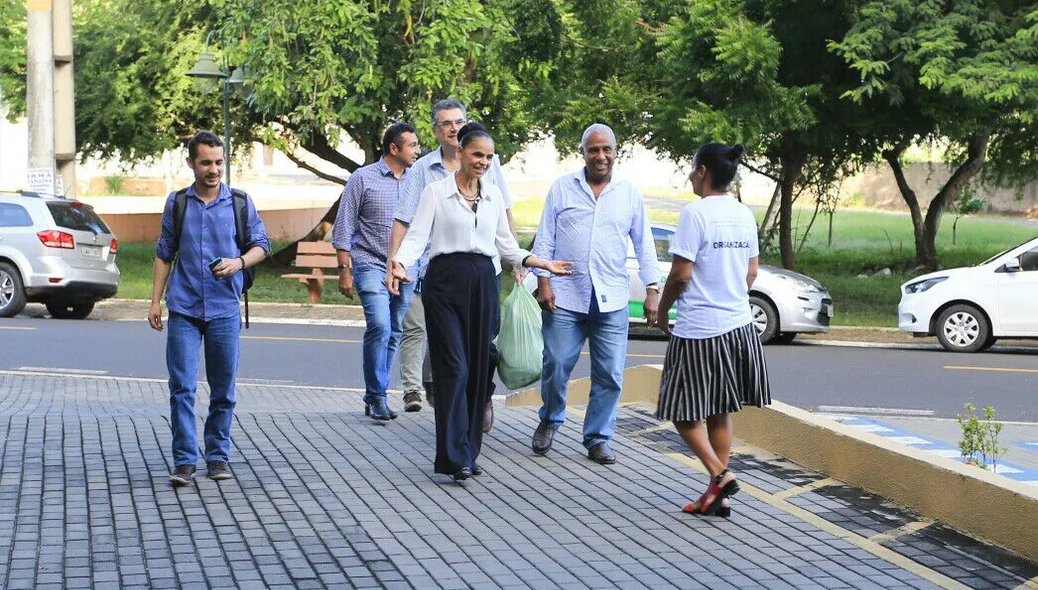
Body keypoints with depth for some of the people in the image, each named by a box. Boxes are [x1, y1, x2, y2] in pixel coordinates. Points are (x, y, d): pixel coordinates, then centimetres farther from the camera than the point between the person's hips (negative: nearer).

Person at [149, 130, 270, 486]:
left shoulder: (240, 203, 5)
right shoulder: (177, 203, 8)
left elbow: (261, 245, 10)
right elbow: (164, 254, 14)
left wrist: (239, 262, -11)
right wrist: (155, 301, 9)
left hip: (224, 310, 0)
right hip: (183, 310, 0)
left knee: (223, 390, 6)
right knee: (182, 387, -6)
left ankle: (218, 457, 18)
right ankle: (184, 462, -3)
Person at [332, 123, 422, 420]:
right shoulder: (363, 178, -3)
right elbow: (344, 227, -2)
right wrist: (344, 269, -8)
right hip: (371, 265, -5)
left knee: (393, 334, 7)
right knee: (380, 326, -20)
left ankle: (375, 397, 17)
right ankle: (378, 397, -13)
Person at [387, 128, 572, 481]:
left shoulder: (494, 196, 14)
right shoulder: (436, 191, 1)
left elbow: (506, 245, 19)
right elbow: (417, 236, -6)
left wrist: (541, 263, 5)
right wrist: (400, 264, -25)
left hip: (483, 283, 5)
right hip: (445, 280, -5)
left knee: (477, 368, 5)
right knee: (454, 368, -12)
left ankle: (468, 452, 13)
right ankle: (455, 457, -14)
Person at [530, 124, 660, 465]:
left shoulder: (630, 194, 11)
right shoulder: (563, 188, 7)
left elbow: (644, 245, 13)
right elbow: (545, 238, 6)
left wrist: (652, 288, 4)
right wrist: (543, 280, -4)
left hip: (611, 300, 1)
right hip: (564, 297, -1)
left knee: (610, 376, 0)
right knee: (556, 367, -1)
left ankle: (598, 439, 13)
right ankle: (549, 422, 25)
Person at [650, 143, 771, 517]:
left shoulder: (696, 212, -15)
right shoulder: (744, 214, 7)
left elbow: (681, 274, -16)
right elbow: (751, 272, 13)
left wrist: (662, 310, -1)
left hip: (698, 331, -7)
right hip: (738, 325, 7)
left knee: (684, 412, 4)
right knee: (720, 411, 13)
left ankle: (719, 473, -11)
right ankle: (717, 497, 15)